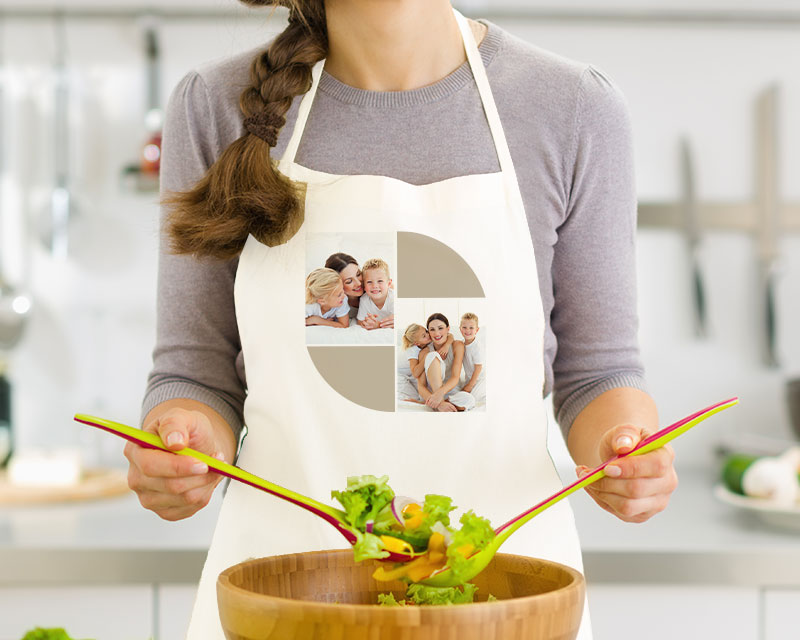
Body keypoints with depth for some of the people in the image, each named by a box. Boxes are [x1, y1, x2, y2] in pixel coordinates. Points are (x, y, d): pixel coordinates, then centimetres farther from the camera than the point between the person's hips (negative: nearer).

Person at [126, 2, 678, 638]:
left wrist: (624, 450, -19)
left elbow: (595, 370, 1)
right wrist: (182, 445, -21)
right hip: (279, 579, 1)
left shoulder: (574, 108, -6)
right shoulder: (216, 107, -5)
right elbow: (199, 376, 0)